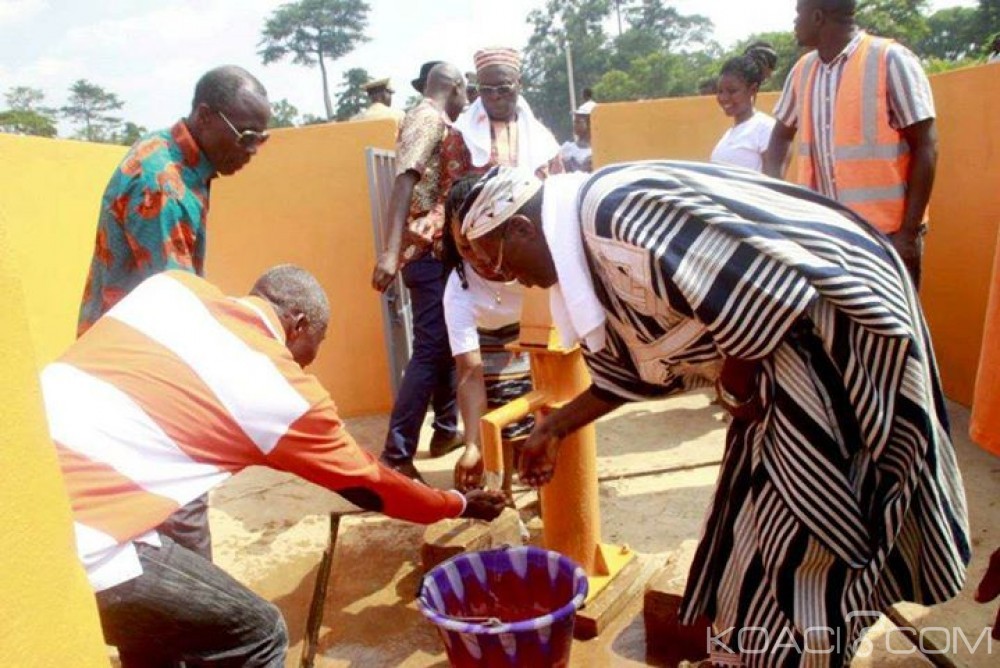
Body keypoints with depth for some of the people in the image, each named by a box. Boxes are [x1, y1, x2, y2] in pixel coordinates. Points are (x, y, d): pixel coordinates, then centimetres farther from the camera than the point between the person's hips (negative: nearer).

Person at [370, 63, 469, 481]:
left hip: (440, 250, 10)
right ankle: (396, 454, -6)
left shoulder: (439, 124, 19)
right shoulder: (428, 119, -10)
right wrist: (391, 251, -32)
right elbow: (404, 182, -23)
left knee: (446, 342, 17)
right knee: (430, 349, -10)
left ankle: (446, 430, 30)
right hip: (428, 252, -10)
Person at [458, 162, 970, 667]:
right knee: (752, 504, 17)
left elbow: (756, 280, -28)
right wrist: (553, 429, 20)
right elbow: (630, 369, 17)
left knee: (802, 522, 1)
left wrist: (736, 384, -13)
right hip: (781, 342, 10)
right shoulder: (586, 250, 6)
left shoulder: (617, 211, -25)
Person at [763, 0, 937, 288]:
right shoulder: (802, 70, 6)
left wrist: (909, 232, -14)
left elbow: (925, 147, -9)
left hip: (888, 231, -5)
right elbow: (781, 135, 19)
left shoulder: (891, 60, -9)